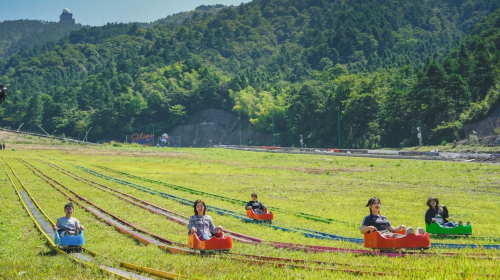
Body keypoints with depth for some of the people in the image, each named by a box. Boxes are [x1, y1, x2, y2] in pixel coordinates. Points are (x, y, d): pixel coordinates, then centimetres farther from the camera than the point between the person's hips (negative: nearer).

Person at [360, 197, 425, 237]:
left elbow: (393, 229, 28)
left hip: (389, 234, 5)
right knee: (395, 235, -36)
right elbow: (362, 231, 1)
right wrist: (369, 228, -22)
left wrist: (400, 227, 5)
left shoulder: (383, 218, 32)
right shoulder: (368, 218, 15)